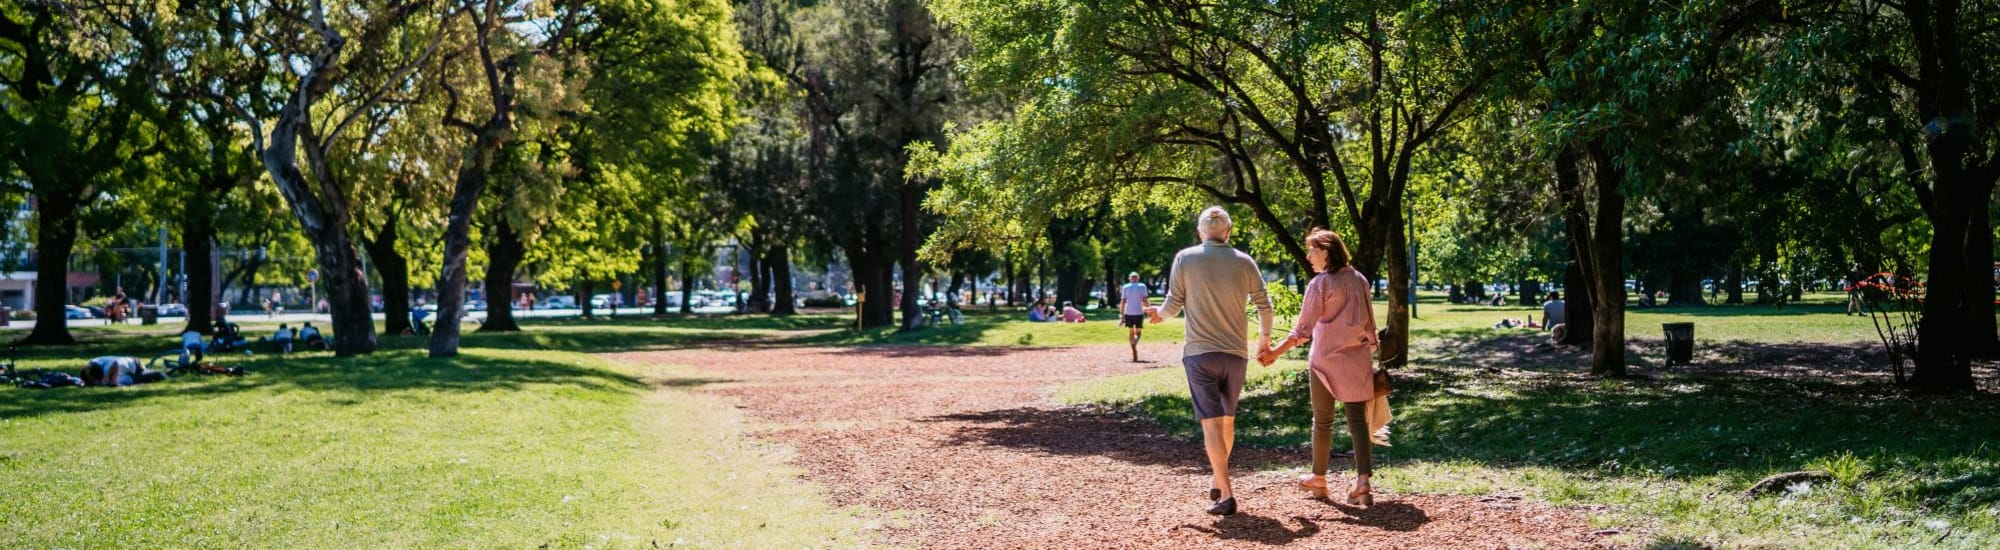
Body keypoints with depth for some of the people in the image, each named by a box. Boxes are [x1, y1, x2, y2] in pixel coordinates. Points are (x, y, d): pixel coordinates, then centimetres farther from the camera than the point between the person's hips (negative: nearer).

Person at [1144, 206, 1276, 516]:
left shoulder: (1185, 258, -4)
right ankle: (1217, 477, 32)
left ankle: (1226, 494, -10)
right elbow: (1264, 305, 5)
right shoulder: (1244, 262, 1)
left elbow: (1174, 303, -2)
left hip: (1199, 352, -2)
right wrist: (1264, 337, 24)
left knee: (1212, 421, -4)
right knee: (1227, 418, 20)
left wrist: (1159, 314, 22)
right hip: (1235, 353, 2)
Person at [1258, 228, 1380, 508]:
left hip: (1326, 359, -4)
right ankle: (1363, 482, -10)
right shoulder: (1359, 280, 5)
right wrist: (1371, 346, 22)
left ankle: (1319, 479, 23)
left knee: (1322, 421, 10)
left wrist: (1274, 353, -15)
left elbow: (1302, 330, -16)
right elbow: (1369, 322, 11)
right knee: (1357, 419, 3)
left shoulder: (1320, 283, -11)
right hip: (1357, 359, 4)